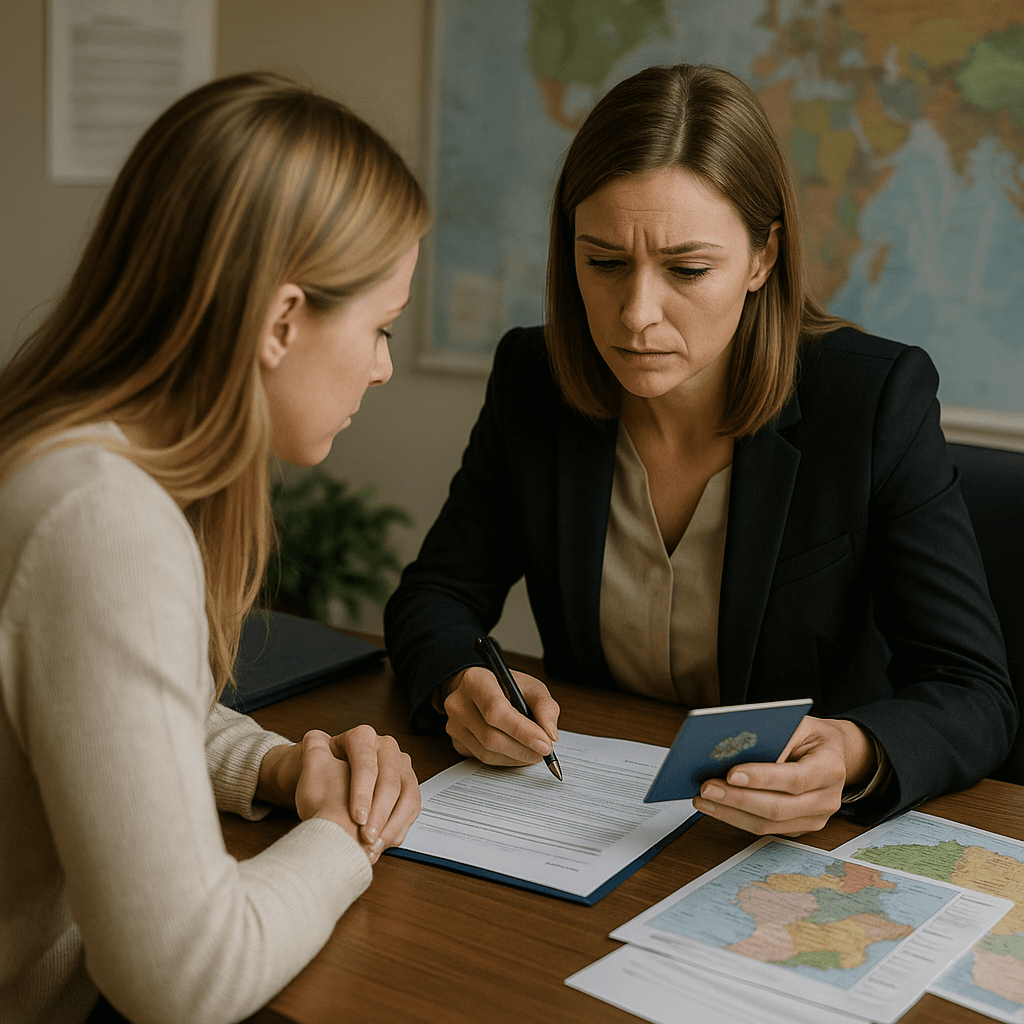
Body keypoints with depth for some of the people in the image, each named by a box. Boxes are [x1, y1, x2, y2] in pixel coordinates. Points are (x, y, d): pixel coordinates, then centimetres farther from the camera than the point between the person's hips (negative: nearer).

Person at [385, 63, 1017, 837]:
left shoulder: (877, 400, -15)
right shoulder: (531, 380, -5)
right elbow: (436, 595, 3)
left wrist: (854, 759, -37)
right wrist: (461, 683, -20)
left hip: (805, 844, 0)